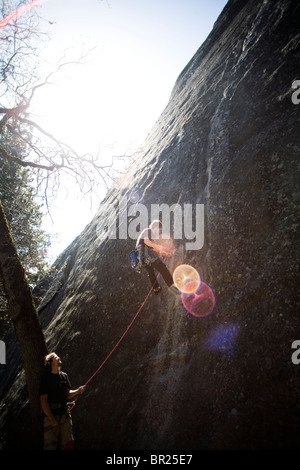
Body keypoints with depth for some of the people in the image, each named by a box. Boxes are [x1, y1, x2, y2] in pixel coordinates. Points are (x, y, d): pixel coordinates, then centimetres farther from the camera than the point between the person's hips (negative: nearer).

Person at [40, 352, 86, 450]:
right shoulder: (46, 379, -8)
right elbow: (43, 401, -10)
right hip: (51, 416, -5)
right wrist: (52, 419, -14)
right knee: (50, 445, -3)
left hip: (65, 415, 5)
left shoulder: (64, 376, 11)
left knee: (69, 443, 3)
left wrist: (77, 391, -2)